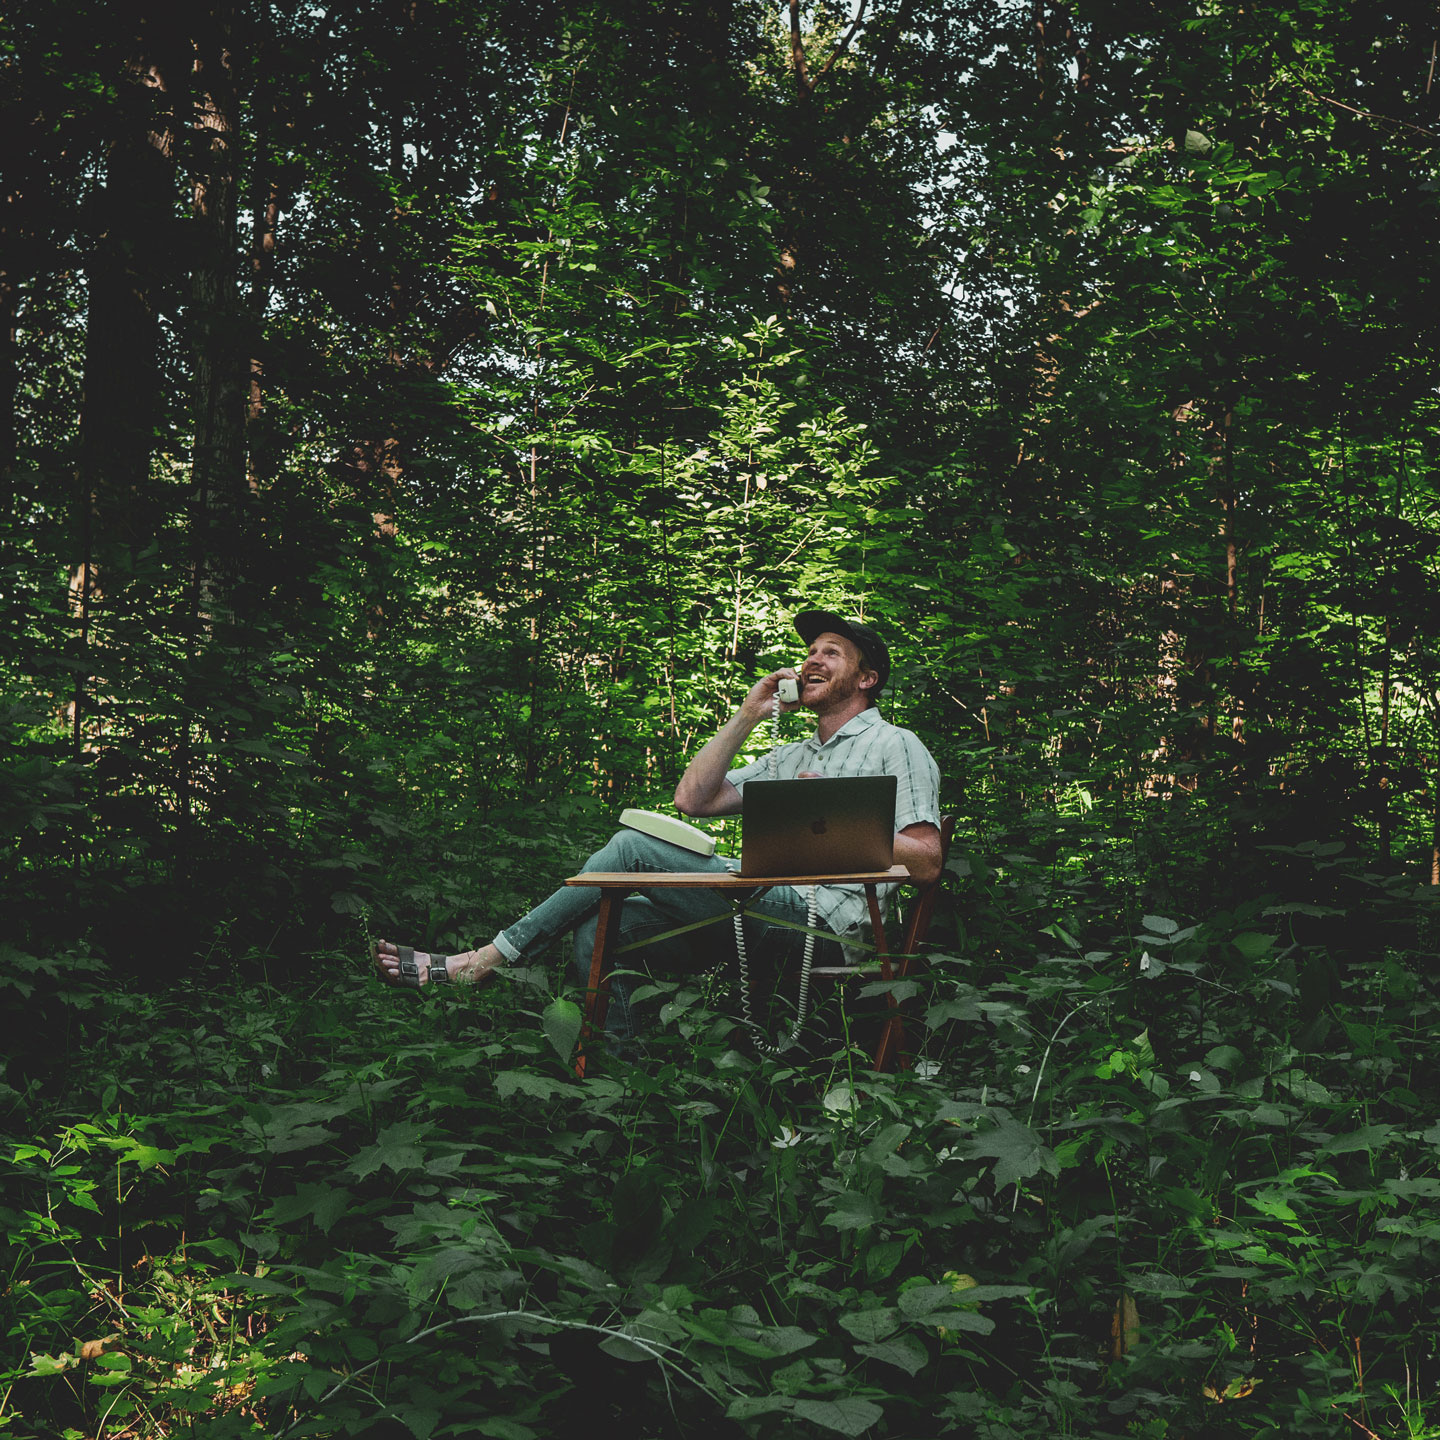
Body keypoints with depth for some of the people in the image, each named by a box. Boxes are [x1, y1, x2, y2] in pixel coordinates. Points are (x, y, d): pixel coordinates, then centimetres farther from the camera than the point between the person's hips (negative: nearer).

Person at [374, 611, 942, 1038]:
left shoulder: (896, 747, 7)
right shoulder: (790, 757, 30)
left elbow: (925, 862, -6)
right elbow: (692, 798, 17)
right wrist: (748, 715, 14)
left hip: (820, 914, -8)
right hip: (765, 905, 8)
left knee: (633, 847, -16)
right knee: (598, 922, -11)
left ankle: (484, 961, -13)